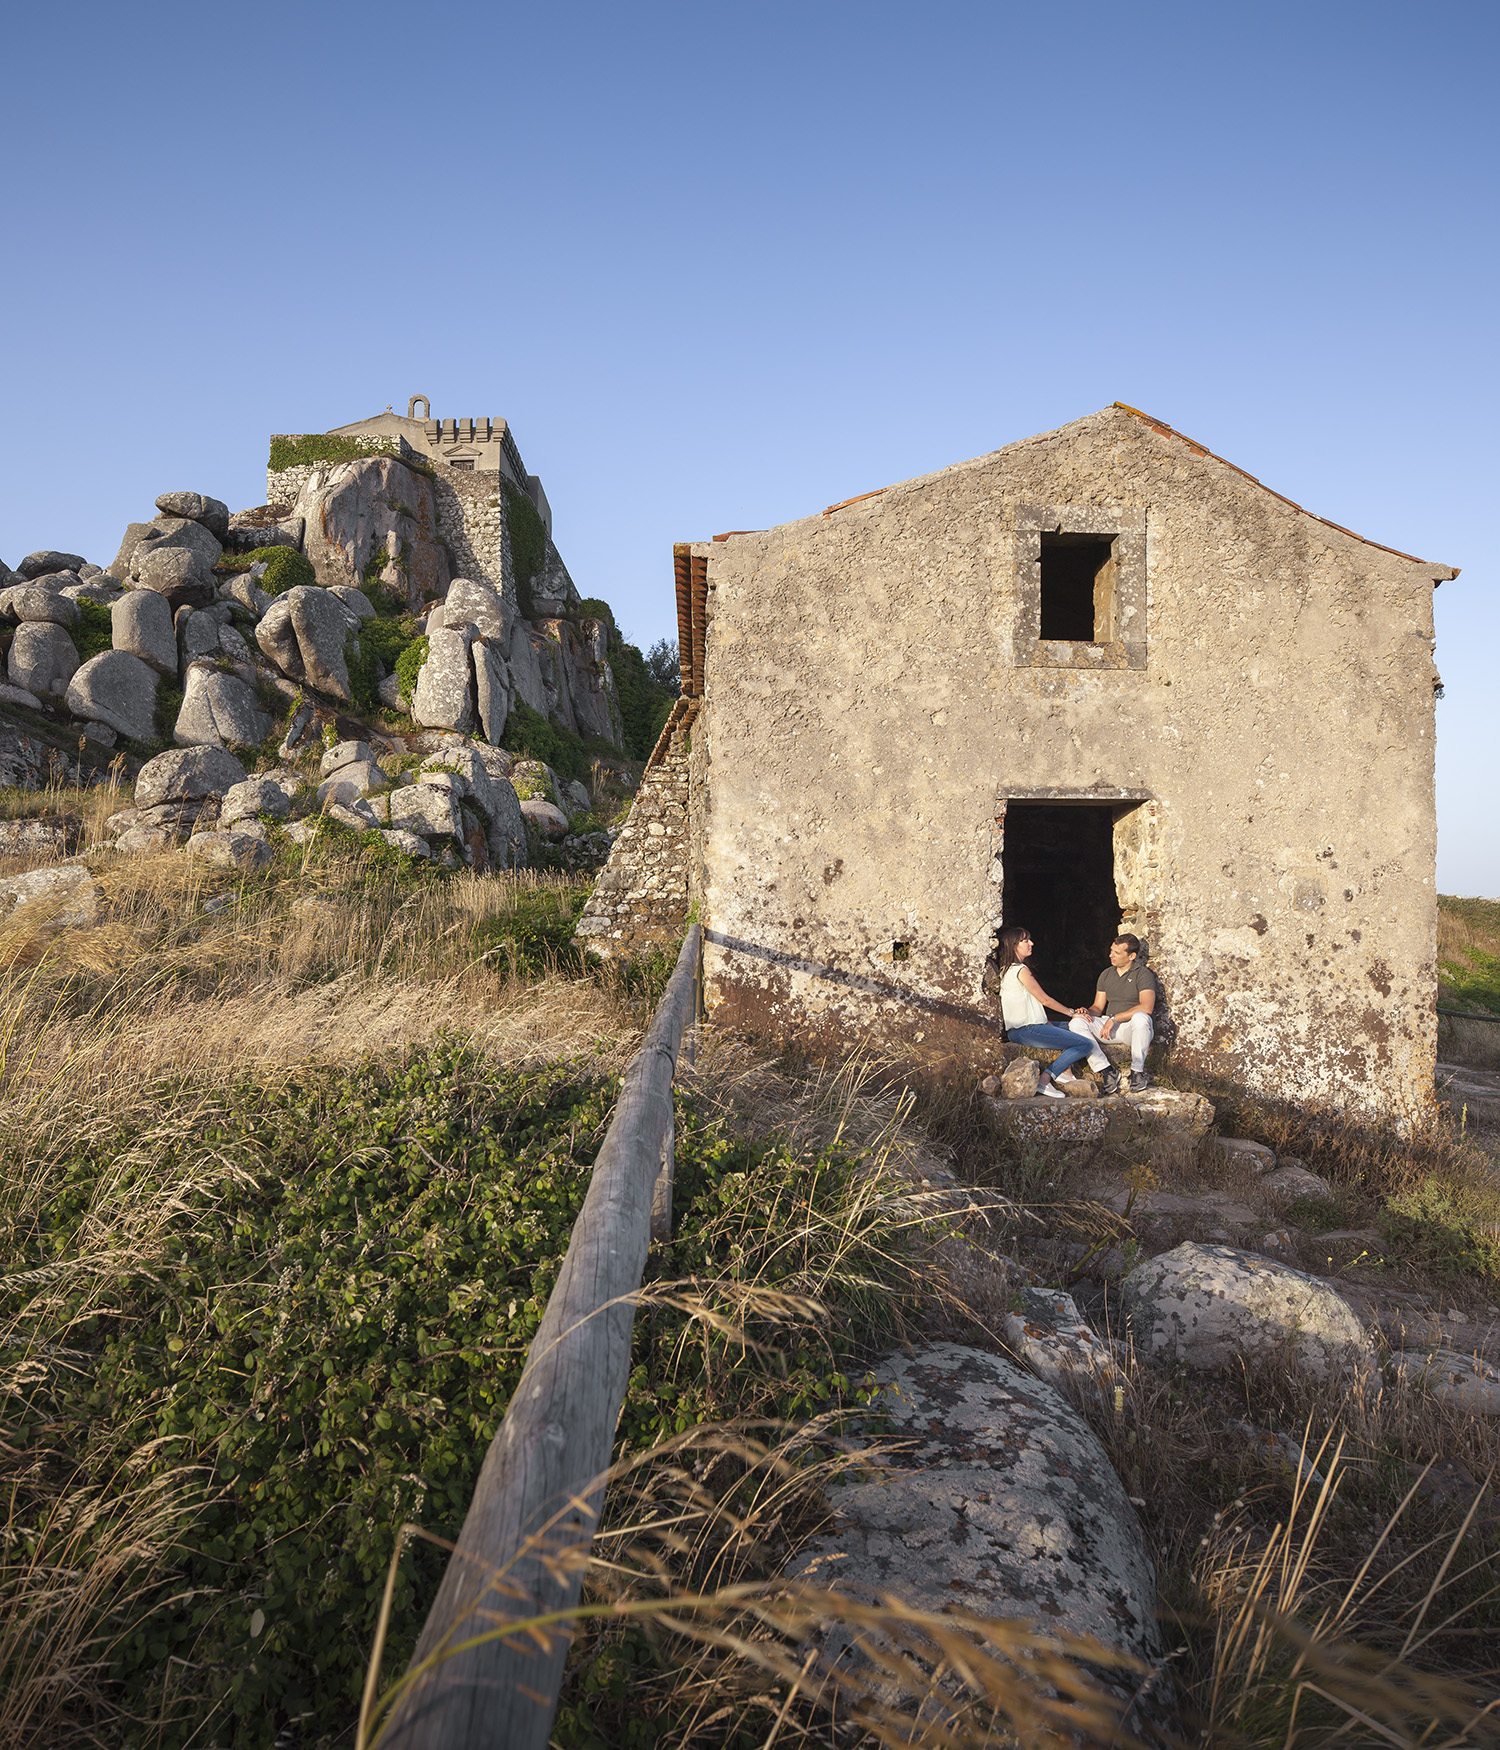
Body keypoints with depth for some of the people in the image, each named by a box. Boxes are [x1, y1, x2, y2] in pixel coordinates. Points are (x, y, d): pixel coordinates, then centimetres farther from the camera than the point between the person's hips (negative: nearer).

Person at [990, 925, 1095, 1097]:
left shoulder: (1005, 970, 16)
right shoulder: (1021, 970, -13)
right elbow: (1044, 1000, -8)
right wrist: (1072, 1012, 4)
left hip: (1015, 1030, 10)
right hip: (1027, 1030, -10)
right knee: (1084, 1045, -12)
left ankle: (1065, 1072, 10)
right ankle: (1045, 1080, -13)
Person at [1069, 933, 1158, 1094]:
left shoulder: (1143, 974, -6)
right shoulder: (1106, 974, 13)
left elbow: (1146, 1007, -22)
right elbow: (1098, 1007, 12)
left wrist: (1114, 1018, -24)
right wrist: (1088, 1012, -13)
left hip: (1132, 1028, -5)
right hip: (1110, 1027, 5)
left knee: (1140, 1018, -40)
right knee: (1076, 1022, -18)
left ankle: (1137, 1072, -22)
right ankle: (1107, 1071, -22)